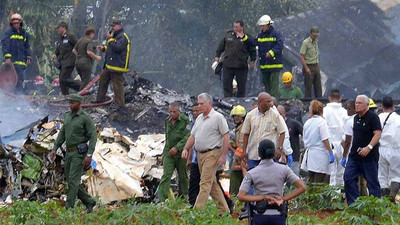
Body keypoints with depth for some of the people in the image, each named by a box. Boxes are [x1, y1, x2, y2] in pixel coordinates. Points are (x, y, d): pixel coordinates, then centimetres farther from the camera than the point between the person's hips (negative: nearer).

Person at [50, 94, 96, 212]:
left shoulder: (86, 118, -12)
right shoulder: (68, 116, 11)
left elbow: (93, 136, -15)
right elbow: (62, 134, 17)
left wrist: (89, 155, -23)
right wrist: (54, 149, 9)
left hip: (79, 153, -8)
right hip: (69, 153, 8)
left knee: (73, 180, -13)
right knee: (71, 181, 9)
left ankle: (69, 208, -12)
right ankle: (89, 202, 22)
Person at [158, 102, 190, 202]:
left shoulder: (185, 120, -9)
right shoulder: (167, 121, 9)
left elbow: (187, 137, -16)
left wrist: (177, 147, -24)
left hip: (181, 152, -3)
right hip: (169, 152, 3)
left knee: (183, 177, 8)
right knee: (166, 175, -8)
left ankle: (183, 197, 21)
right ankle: (162, 199, -15)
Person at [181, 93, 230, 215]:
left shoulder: (218, 117, -8)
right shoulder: (199, 118, 16)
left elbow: (226, 136, -11)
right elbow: (193, 135, 20)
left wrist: (223, 155, -16)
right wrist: (186, 148, 5)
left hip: (212, 153, -9)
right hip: (200, 154, 9)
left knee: (205, 183, -12)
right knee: (212, 183, 11)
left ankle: (197, 210, -17)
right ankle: (223, 210, 18)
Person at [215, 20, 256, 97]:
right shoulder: (228, 35, 7)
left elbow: (252, 50, 6)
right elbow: (221, 46, 16)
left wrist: (252, 61, -1)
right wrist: (217, 56, 12)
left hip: (241, 67, -2)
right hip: (228, 65, 2)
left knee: (241, 85, 4)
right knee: (227, 85, 2)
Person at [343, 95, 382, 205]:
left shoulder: (373, 117, -11)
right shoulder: (356, 118, 14)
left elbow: (378, 134, -19)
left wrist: (369, 147, -29)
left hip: (369, 156, -8)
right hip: (354, 155, 8)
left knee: (372, 182, -1)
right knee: (348, 178, 0)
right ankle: (353, 204, 5)